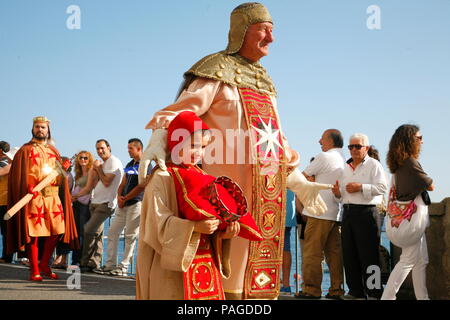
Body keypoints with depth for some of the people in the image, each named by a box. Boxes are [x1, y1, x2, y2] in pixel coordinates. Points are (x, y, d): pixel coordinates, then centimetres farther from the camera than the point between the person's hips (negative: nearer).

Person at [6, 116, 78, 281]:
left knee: (57, 231, 1)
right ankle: (34, 271, 4)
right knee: (33, 233, -4)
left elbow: (60, 174, 23)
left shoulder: (53, 150, 20)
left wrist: (63, 168, 0)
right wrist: (28, 187, -21)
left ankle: (44, 264, 18)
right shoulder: (26, 150, 4)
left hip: (53, 196, 5)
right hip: (34, 196, -5)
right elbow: (19, 175, -4)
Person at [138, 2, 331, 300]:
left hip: (267, 195, 8)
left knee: (259, 269, 8)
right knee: (228, 267, -9)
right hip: (230, 190, -7)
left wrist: (299, 182, 25)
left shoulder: (264, 82, 22)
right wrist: (157, 142, -35)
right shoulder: (219, 71, -1)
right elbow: (182, 109, -16)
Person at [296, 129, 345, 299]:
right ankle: (336, 289, 9)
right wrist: (313, 180, 7)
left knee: (312, 252, -3)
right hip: (335, 213, 8)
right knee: (334, 253, 9)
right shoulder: (344, 161, 16)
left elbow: (303, 177, -1)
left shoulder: (324, 157, -8)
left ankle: (311, 289, -2)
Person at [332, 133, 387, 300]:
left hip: (365, 212, -7)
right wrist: (338, 192, 4)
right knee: (349, 254, 6)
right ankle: (356, 290, 15)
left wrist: (361, 187, -17)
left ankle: (373, 292, -1)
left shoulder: (373, 165, -1)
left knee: (368, 254, -6)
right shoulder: (346, 167, 19)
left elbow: (382, 187, -11)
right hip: (348, 212, 7)